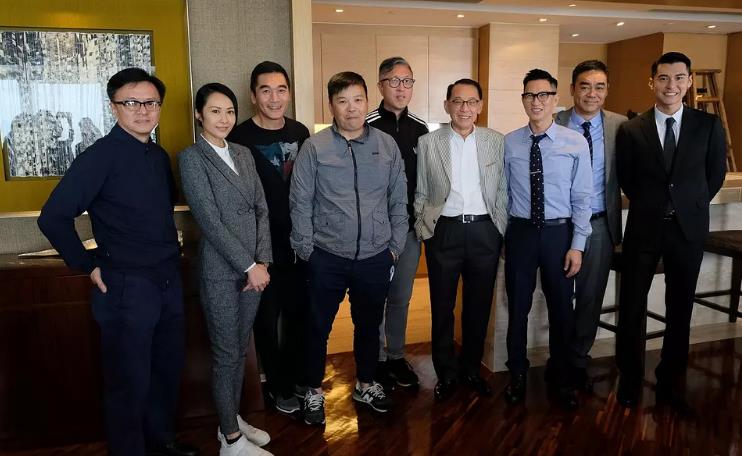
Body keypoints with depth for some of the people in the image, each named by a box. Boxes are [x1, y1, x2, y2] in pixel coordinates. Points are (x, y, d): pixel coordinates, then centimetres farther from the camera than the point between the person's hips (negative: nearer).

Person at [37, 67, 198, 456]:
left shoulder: (159, 156, 8)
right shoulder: (101, 155, -13)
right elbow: (53, 218, -15)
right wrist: (88, 266, -11)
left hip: (169, 281, 7)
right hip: (127, 287, -7)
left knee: (169, 368, 19)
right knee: (130, 381, 6)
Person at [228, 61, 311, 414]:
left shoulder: (300, 133, 3)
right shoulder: (240, 138, -11)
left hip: (300, 243, 4)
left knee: (299, 313, 16)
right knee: (267, 318, 10)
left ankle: (297, 375, 37)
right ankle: (278, 385, 29)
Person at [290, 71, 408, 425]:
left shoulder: (387, 145, 2)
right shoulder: (314, 147, -5)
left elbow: (398, 200, 6)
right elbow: (300, 203, -3)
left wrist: (395, 246, 4)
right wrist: (306, 250, -4)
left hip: (375, 257, 3)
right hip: (327, 258, -2)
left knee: (369, 325, 18)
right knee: (319, 327, 11)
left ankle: (365, 384, 40)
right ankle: (314, 390, 32)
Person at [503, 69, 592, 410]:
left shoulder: (576, 143, -4)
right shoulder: (509, 143, -1)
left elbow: (582, 198, -4)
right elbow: (504, 194, 4)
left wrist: (577, 245, -7)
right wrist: (503, 235, 3)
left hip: (559, 232, 0)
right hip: (520, 232, 1)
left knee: (561, 309, 12)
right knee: (518, 308, 11)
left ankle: (562, 379, 32)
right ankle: (517, 375, 31)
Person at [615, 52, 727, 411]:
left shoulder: (709, 126, 0)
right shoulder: (630, 130, -2)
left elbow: (715, 174, 9)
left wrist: (689, 205, 9)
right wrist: (651, 205, 8)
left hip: (688, 229, 1)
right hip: (643, 228, -1)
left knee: (679, 309, 10)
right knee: (632, 306, 5)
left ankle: (670, 382, 26)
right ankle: (630, 379, 23)